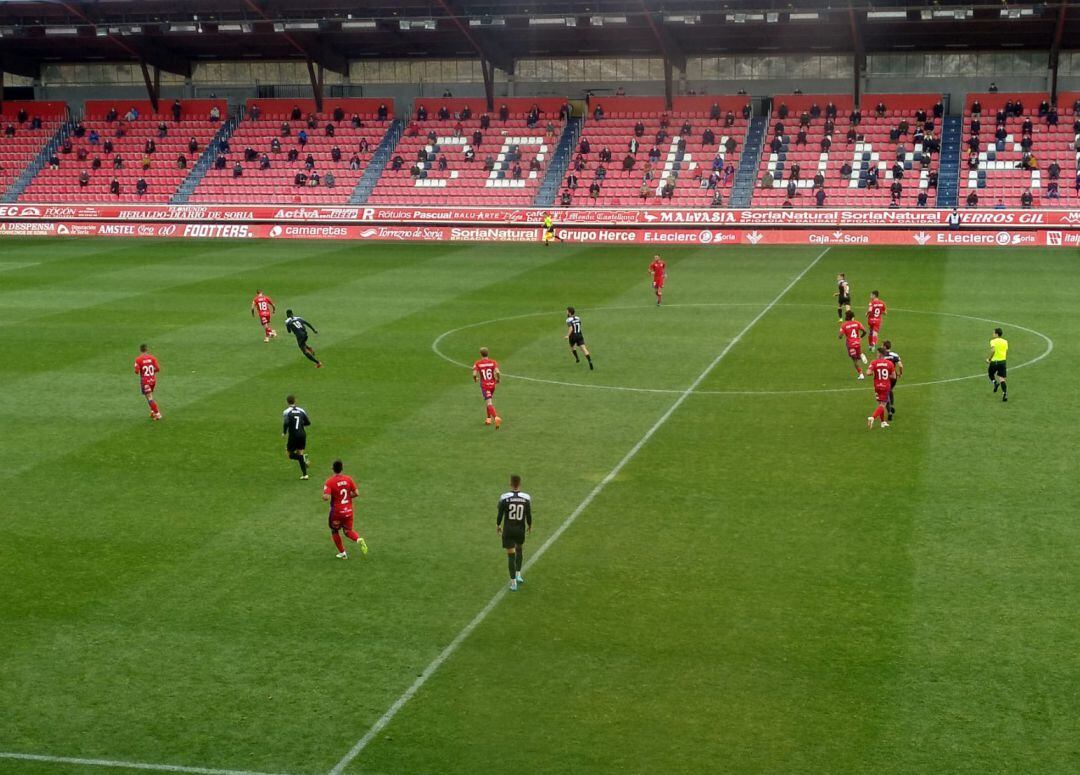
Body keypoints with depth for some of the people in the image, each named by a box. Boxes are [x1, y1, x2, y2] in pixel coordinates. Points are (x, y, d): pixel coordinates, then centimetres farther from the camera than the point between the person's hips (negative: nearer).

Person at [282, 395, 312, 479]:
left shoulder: (287, 412, -7)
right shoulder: (301, 410, 7)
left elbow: (286, 423, -22)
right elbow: (308, 422, 11)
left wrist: (284, 432, -7)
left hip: (293, 435, -4)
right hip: (302, 434, 4)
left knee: (289, 454, 12)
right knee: (300, 453, 15)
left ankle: (303, 457, -19)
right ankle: (305, 474, 7)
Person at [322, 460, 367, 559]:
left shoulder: (329, 482, -15)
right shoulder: (348, 479, -5)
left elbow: (326, 497, -25)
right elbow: (356, 493, -6)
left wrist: (324, 491, -4)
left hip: (336, 511, -3)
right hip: (348, 510, 3)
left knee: (334, 531, 20)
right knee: (348, 531, 17)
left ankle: (342, 553, 23)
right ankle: (359, 539, -13)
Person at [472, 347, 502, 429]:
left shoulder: (477, 363, -6)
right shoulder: (493, 362, -2)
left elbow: (474, 374, -15)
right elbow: (497, 372, -16)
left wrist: (475, 379, 8)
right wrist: (498, 379, 4)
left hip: (484, 385, -4)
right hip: (492, 384, 4)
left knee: (489, 403, -10)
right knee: (489, 401, 26)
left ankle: (496, 418, -31)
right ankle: (488, 418, 33)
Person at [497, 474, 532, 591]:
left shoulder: (504, 497, -15)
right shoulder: (526, 498, -11)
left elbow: (500, 514, -6)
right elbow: (529, 515, -2)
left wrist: (497, 525, 12)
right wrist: (530, 526, 16)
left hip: (508, 530, -2)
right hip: (520, 530, 2)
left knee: (511, 555, 5)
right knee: (519, 550, 28)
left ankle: (513, 583, 6)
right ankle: (518, 575, 30)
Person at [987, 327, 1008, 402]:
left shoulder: (993, 341, -8)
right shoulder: (1005, 341, 8)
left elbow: (993, 350, -23)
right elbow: (1007, 352, 11)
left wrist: (989, 359, -12)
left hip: (995, 361, -4)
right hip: (1003, 361, 4)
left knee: (990, 373, 23)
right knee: (1001, 378, 2)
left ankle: (995, 382, -5)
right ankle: (1005, 393, -14)